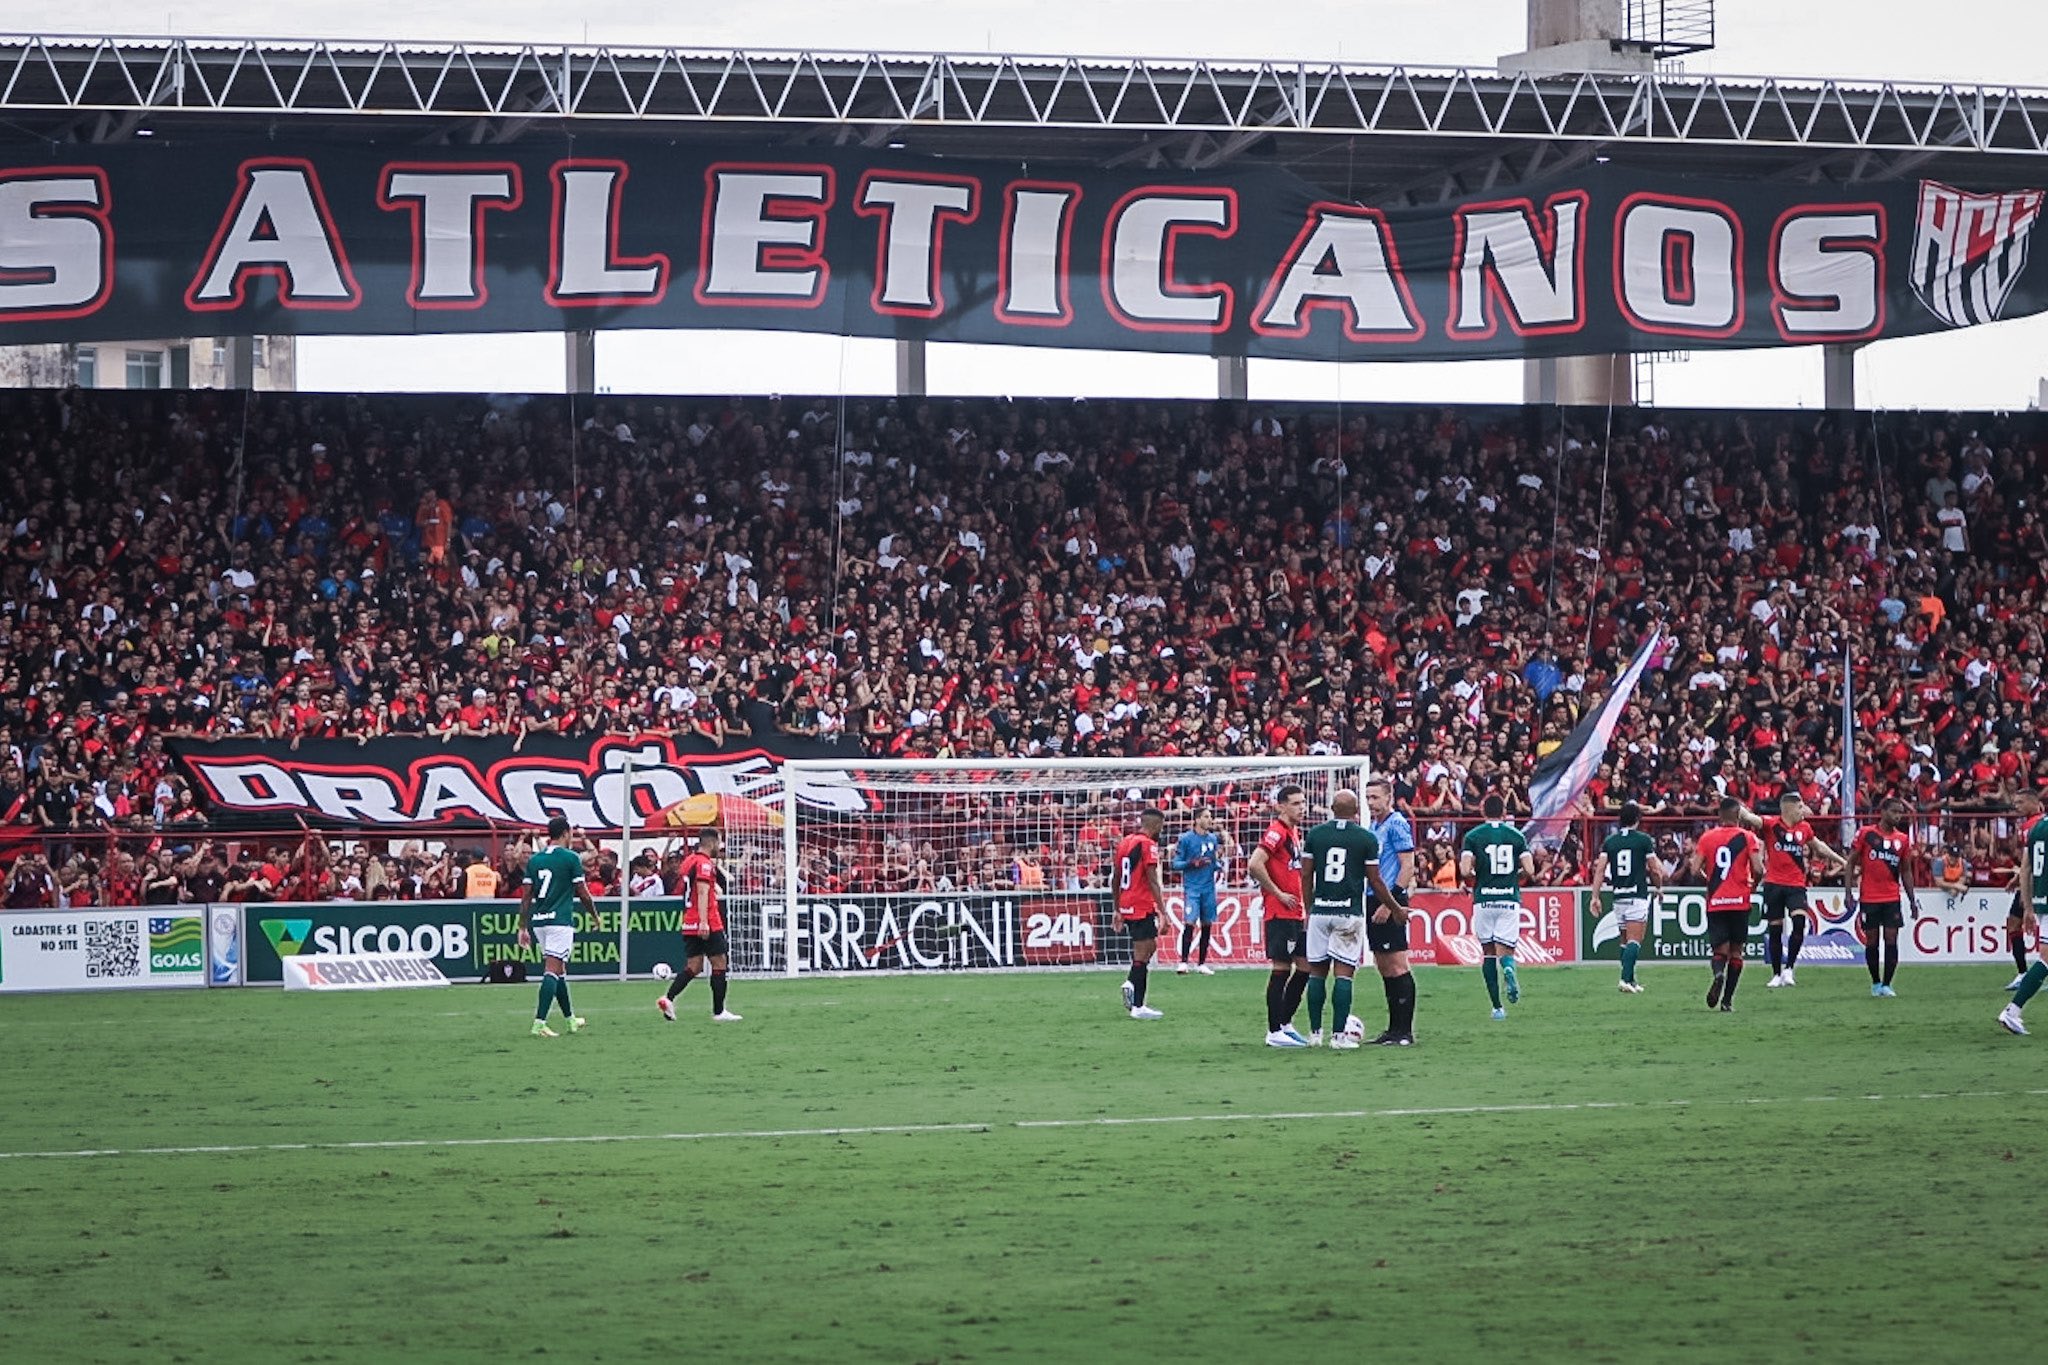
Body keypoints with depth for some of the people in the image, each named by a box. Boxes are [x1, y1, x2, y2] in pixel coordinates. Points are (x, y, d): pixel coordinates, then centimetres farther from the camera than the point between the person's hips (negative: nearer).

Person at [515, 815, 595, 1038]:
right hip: (560, 920, -6)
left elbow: (526, 896, 9)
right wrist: (595, 917, 12)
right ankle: (539, 1022, -19)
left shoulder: (534, 860, 10)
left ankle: (570, 1019, 28)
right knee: (552, 971, -9)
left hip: (539, 920, 6)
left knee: (559, 970, 18)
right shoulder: (570, 858, -6)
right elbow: (583, 894, -4)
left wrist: (523, 928, 12)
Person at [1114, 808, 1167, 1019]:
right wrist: (1163, 911, -16)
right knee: (1142, 954, -2)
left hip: (1126, 906, 8)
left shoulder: (1124, 842, 12)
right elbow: (1153, 881, -17)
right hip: (1143, 907, -8)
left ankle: (1130, 984, 5)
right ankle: (1137, 1007, 0)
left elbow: (1117, 879, 18)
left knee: (1151, 946, 21)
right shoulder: (1148, 844, -12)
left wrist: (1118, 909, 26)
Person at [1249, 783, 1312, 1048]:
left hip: (1296, 913, 9)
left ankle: (1285, 1023, 20)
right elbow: (1255, 865, -23)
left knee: (1305, 966, 10)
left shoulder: (1294, 832, 15)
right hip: (1280, 914, -9)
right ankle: (1275, 1032, -2)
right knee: (1281, 969, -6)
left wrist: (1304, 905, 16)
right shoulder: (1277, 832, -13)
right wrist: (1279, 894, -17)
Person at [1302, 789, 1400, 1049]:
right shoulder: (1366, 838, -3)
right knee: (1344, 973, -1)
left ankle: (1315, 1032, 11)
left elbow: (1307, 876, 8)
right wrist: (1396, 909, 14)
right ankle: (1338, 1034, -5)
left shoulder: (1315, 834, 4)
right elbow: (1375, 881, 1)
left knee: (1317, 971, 9)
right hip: (1350, 912, -2)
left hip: (1320, 910, 2)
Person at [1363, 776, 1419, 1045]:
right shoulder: (1374, 827, 17)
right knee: (1385, 969, 10)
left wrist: (1390, 904, -18)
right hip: (1375, 902, 9)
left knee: (1397, 967, -8)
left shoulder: (1397, 824, -9)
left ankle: (1405, 1031, -7)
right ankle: (1394, 1028, 15)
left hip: (1391, 903, -9)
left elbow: (1408, 866, -15)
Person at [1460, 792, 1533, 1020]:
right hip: (1510, 898, 1)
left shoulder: (1472, 836, 0)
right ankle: (1508, 968, -33)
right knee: (1505, 952, 4)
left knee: (1488, 952, 11)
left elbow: (1465, 871, -10)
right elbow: (1529, 870, 0)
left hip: (1484, 899, -1)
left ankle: (1497, 1007, 7)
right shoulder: (1516, 836, 5)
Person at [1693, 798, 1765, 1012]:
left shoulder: (1707, 838, 3)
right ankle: (1727, 1000, 7)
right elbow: (1757, 868, -11)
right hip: (1740, 901, -1)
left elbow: (1695, 869, -2)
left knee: (1720, 950, 4)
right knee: (1736, 951, 11)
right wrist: (1754, 884, 11)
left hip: (1715, 903, 1)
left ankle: (1718, 974, -31)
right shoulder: (1748, 837, -2)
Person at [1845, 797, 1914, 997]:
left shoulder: (1903, 839, 8)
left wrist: (1911, 899, 10)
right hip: (1869, 897, -2)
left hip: (1892, 898, 2)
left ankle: (1887, 984, 0)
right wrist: (1848, 892, -7)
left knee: (1891, 940, -5)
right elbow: (1851, 863, 0)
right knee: (1871, 941, 3)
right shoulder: (1865, 833, -2)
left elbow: (1906, 871, 15)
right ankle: (1875, 983, 16)